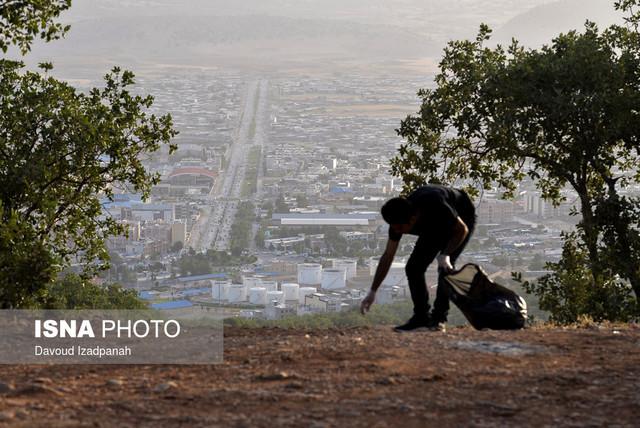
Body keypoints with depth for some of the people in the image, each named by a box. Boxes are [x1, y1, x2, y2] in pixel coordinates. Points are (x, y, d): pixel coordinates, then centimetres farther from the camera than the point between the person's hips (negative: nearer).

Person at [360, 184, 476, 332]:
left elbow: (462, 230, -25)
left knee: (445, 267, -24)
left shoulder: (436, 207, -43)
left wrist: (445, 255, -38)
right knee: (413, 267, -9)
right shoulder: (398, 219, -25)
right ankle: (421, 317, -2)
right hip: (434, 226, 6)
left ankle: (439, 319, -17)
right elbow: (387, 256, -15)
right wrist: (372, 292, -16)